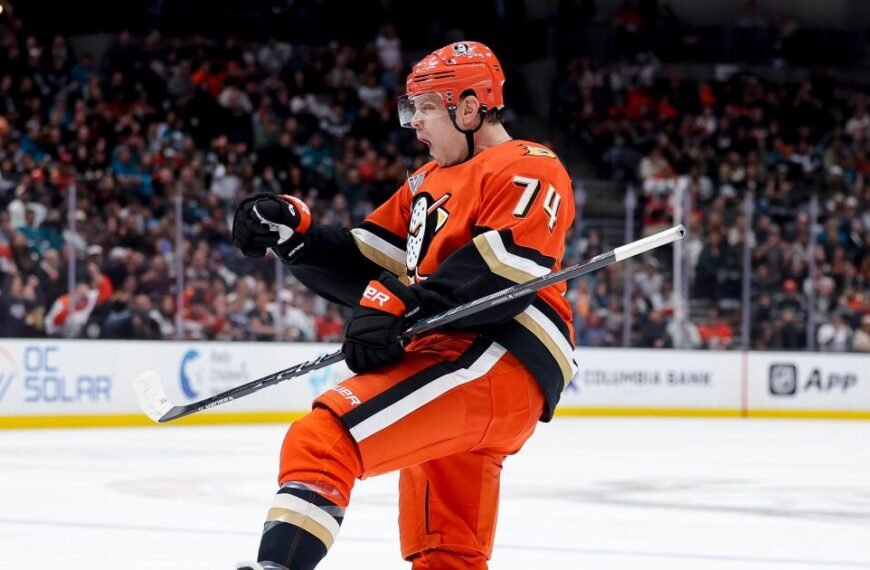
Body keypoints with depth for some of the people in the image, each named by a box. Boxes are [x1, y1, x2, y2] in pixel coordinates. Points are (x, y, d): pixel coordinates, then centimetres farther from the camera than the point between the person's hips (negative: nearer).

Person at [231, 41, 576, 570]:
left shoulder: (527, 169, 0)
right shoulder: (428, 184, 27)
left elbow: (506, 270, -17)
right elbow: (364, 266, 22)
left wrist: (404, 306, -25)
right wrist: (293, 233, 6)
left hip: (498, 363, -10)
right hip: (445, 360, 10)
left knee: (323, 440, -26)